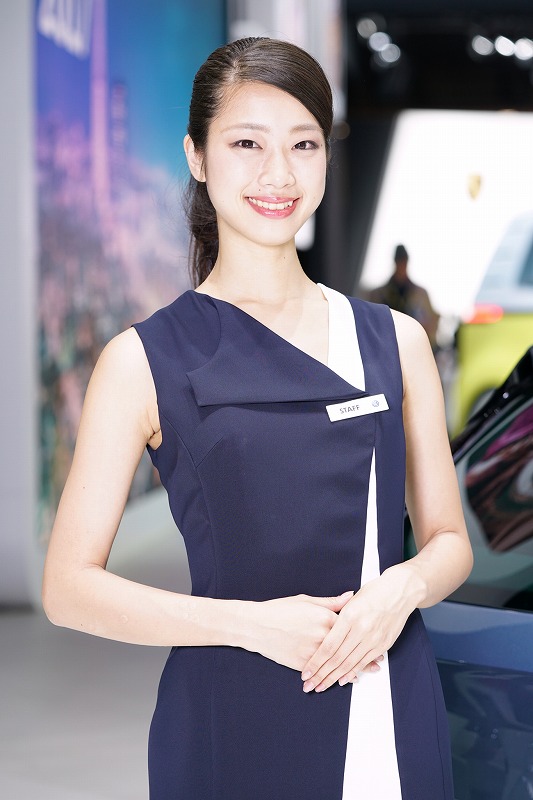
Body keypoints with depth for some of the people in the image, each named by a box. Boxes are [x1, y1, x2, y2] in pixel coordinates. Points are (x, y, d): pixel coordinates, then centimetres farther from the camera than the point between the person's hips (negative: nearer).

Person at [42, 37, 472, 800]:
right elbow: (69, 586, -5)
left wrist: (402, 587, -11)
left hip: (393, 715, 3)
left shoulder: (395, 341, 6)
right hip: (232, 725, -3)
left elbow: (448, 538, 11)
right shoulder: (146, 360, -4)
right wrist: (251, 622, -16)